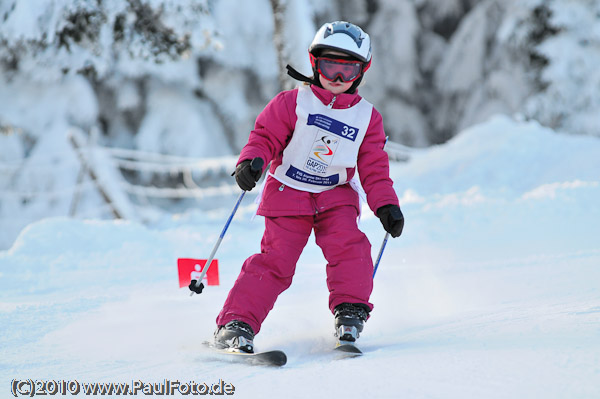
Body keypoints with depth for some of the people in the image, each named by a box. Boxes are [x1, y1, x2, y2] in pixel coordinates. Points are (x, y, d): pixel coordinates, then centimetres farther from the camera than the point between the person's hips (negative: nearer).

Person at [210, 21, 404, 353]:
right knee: (276, 258, -13)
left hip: (336, 197, 3)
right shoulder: (293, 102, -3)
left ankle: (350, 310, -8)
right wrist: (250, 162, -23)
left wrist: (386, 206, -5)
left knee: (348, 245, -23)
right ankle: (234, 324, -12)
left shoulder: (367, 117, 6)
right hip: (288, 191, -3)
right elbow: (265, 136, -3)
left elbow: (374, 169, 7)